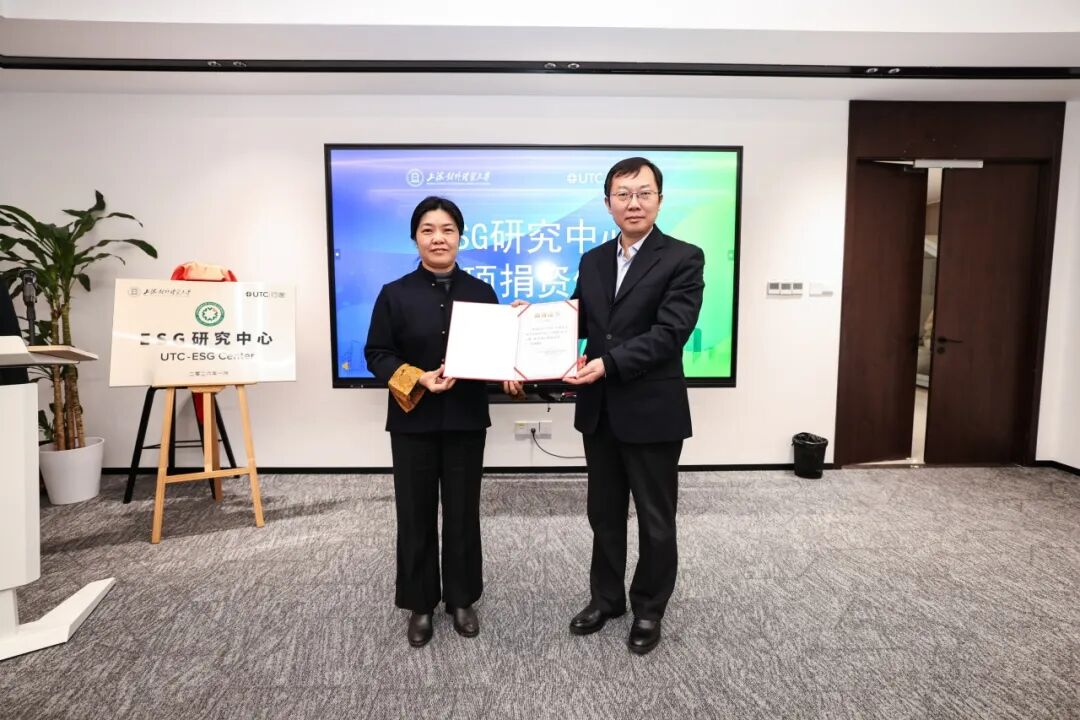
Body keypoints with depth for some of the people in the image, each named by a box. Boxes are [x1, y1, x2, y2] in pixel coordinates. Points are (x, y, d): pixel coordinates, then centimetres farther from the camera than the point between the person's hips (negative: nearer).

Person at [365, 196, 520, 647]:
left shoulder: (481, 292, 3)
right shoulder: (395, 293, -2)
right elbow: (376, 354, -3)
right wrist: (418, 379, -18)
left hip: (466, 419, 1)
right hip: (413, 420, -1)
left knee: (463, 512, 11)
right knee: (416, 514, 8)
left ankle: (462, 599, 29)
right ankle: (420, 604, 26)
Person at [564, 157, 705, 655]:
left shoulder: (683, 259, -8)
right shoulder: (592, 261, 10)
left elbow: (669, 334, -19)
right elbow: (580, 323, 9)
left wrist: (607, 364, -27)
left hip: (652, 412, -5)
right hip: (599, 411, 5)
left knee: (655, 520, 12)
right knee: (604, 513, 18)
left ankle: (649, 610, 33)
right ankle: (606, 597, 38)